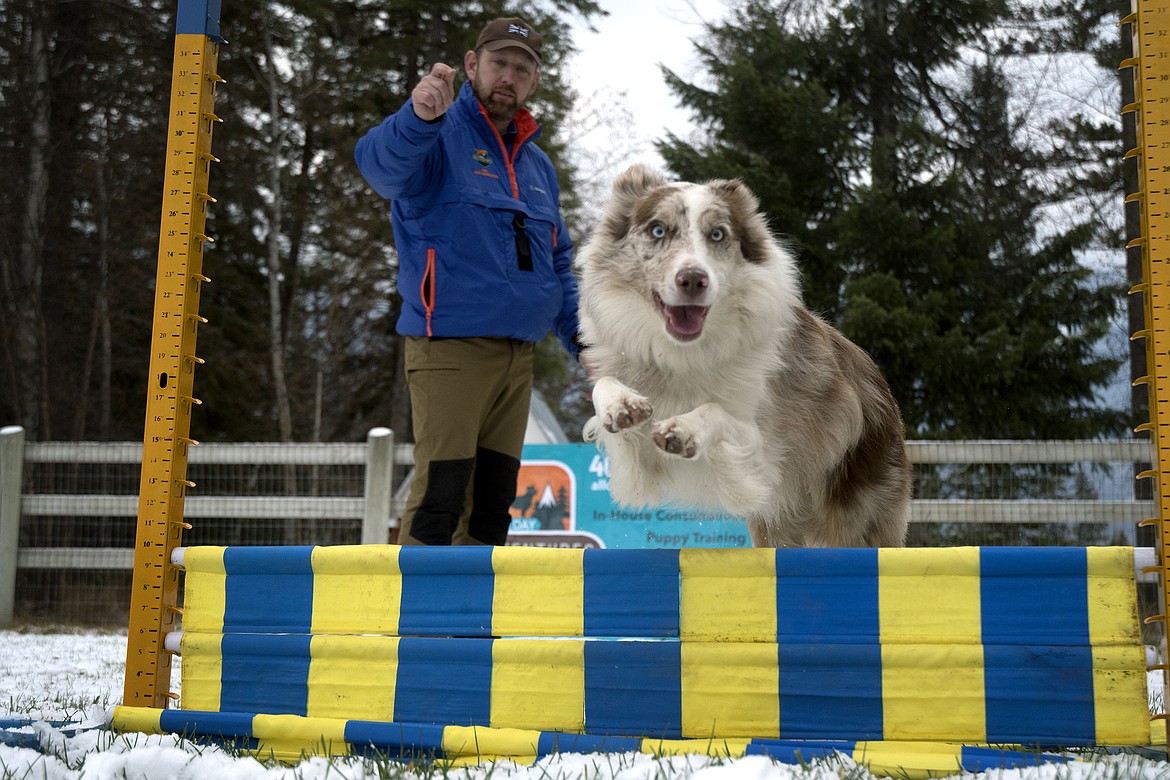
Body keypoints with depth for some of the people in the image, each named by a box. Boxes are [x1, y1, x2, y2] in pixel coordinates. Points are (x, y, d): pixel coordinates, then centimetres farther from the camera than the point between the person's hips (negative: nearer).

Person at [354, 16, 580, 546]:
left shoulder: (538, 164, 20)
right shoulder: (440, 137, -3)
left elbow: (558, 265, 26)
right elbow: (381, 164, -27)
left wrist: (582, 338, 12)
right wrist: (418, 118, -48)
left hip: (518, 355, 7)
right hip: (449, 348, -7)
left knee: (493, 504, 11)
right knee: (439, 499, -11)